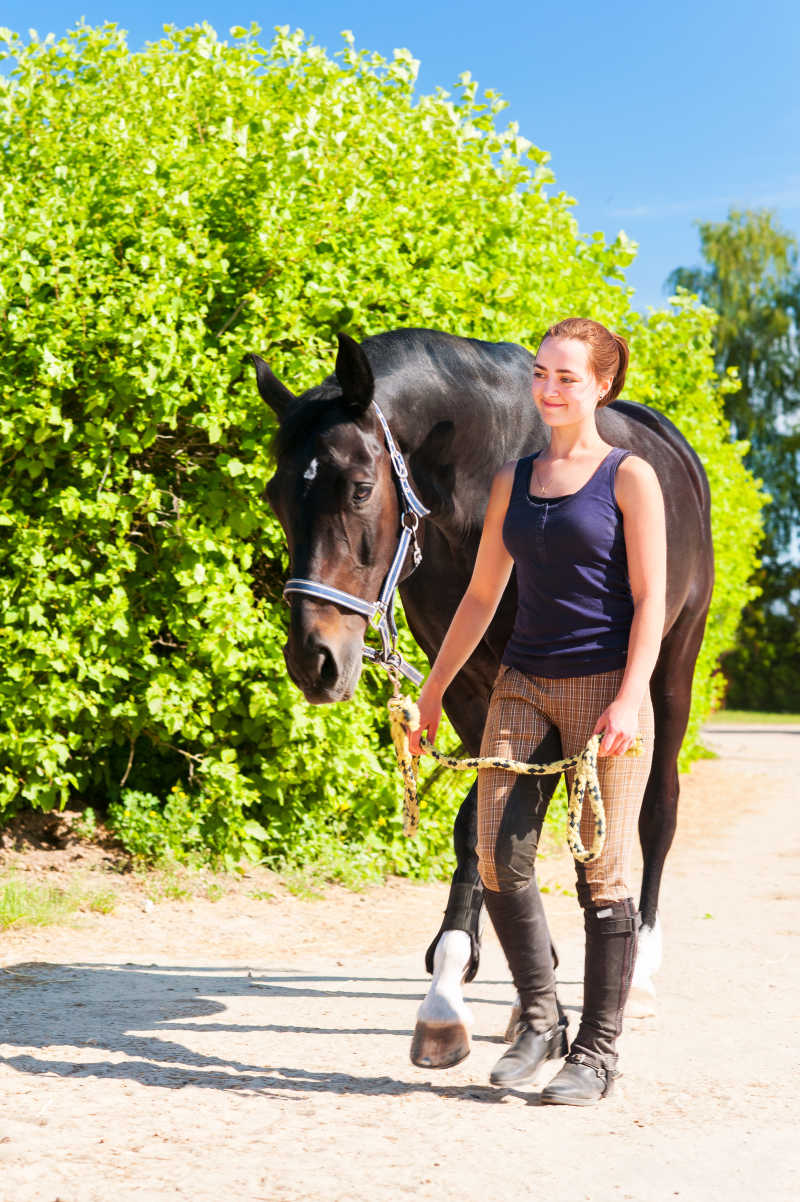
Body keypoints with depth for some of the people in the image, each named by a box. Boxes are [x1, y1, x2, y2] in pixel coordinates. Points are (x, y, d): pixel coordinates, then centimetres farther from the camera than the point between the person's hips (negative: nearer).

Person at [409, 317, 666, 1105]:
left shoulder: (630, 477, -1)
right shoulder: (513, 480, 13)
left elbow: (650, 600, -7)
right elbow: (482, 596, 18)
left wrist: (629, 699, -18)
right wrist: (432, 691, 18)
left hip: (604, 686, -5)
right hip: (523, 686, 5)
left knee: (603, 870, -1)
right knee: (498, 858, -2)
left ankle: (598, 1049, 9)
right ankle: (538, 1019, 17)